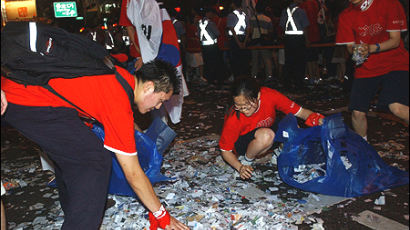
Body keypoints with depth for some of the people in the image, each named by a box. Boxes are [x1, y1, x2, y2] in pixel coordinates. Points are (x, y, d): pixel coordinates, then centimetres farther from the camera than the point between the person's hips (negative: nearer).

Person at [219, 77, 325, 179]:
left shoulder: (270, 95, -26)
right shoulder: (233, 119, -31)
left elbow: (300, 111, -19)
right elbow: (225, 151, -20)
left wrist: (317, 118, -38)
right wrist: (240, 167, -35)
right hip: (241, 143, -5)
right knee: (266, 135, -37)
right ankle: (246, 160, -10)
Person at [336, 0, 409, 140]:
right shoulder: (346, 16, 0)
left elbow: (395, 40, -9)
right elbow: (350, 46, 2)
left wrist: (371, 48, -27)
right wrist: (356, 50, -23)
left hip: (394, 62, -3)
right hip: (365, 67, 3)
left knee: (397, 107, -25)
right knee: (357, 112, -4)